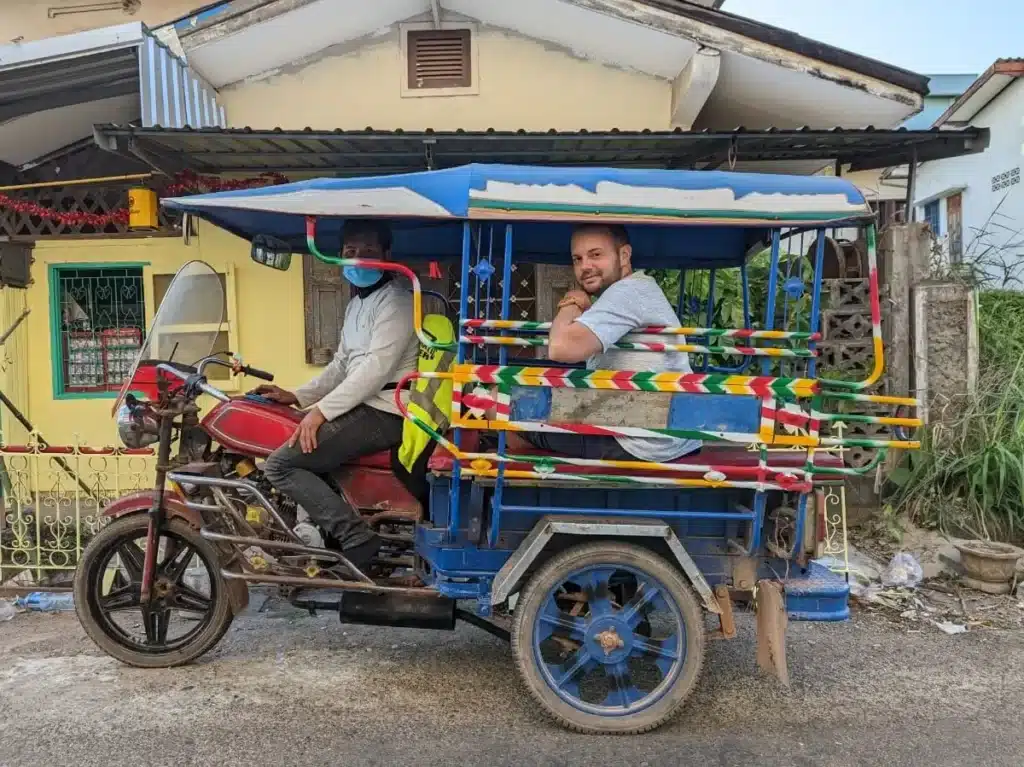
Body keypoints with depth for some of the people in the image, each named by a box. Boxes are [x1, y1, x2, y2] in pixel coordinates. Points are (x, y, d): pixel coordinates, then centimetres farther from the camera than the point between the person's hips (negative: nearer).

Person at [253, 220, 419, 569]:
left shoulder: (396, 301, -10)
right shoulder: (357, 304, 21)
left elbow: (377, 369, -20)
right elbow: (342, 365, 24)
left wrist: (321, 410, -21)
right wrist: (298, 396, 11)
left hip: (383, 412, -11)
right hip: (363, 407, 11)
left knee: (281, 464, -14)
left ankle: (357, 538, -14)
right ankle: (338, 539, 18)